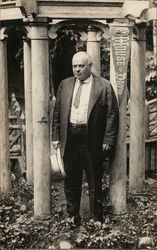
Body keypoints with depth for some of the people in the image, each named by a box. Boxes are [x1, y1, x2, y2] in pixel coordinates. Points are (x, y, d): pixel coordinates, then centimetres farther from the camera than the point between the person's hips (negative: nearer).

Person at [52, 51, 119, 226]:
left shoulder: (104, 86, -1)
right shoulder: (64, 85, 11)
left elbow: (112, 114, -4)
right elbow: (57, 112, 12)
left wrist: (108, 139, -11)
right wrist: (56, 136, 6)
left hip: (93, 143, -3)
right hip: (69, 141, 3)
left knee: (95, 183, 8)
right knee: (71, 183, 12)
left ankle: (97, 219, 21)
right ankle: (72, 216, 27)